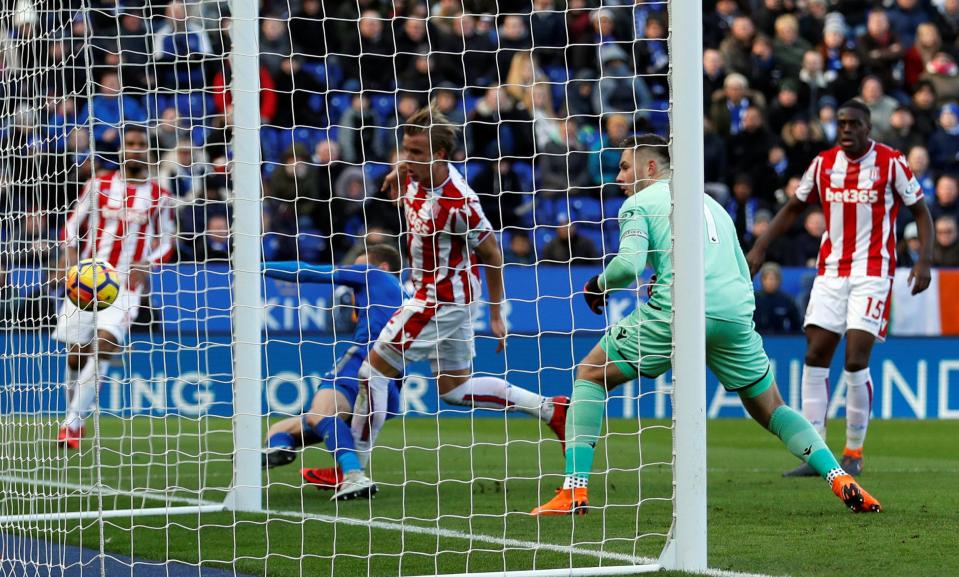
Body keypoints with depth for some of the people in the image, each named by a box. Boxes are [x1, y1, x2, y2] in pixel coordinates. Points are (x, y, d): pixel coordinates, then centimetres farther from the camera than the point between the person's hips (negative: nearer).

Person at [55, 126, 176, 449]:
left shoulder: (157, 196, 4)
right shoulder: (99, 185, 5)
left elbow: (166, 243, 9)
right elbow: (73, 224, 10)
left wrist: (146, 265, -9)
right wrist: (71, 253, -8)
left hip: (127, 283, -2)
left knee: (105, 344, -20)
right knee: (75, 354, 3)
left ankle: (73, 421, -18)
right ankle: (74, 418, 23)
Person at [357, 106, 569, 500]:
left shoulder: (458, 204, -27)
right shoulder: (416, 175, -5)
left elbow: (492, 256, -15)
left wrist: (496, 315, -8)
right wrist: (398, 175, 3)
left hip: (441, 298, -10)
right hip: (444, 294, 10)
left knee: (374, 372, -6)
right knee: (455, 390, 17)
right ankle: (550, 410, 19)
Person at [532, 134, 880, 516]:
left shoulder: (640, 202, 10)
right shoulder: (712, 204, 30)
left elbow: (629, 264, -6)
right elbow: (743, 275, 28)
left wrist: (598, 284, 13)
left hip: (677, 312, -5)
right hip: (736, 313, 5)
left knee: (590, 375, 10)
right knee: (770, 410, 21)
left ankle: (575, 490, -2)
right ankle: (840, 479, 1)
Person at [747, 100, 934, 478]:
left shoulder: (891, 163, -5)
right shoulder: (823, 163, 7)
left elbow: (920, 211, 1)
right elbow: (793, 208, 18)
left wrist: (924, 260, -12)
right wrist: (760, 248, 10)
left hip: (873, 272, -5)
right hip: (831, 272, 5)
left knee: (855, 360, -12)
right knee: (815, 356, -2)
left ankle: (854, 452, 2)